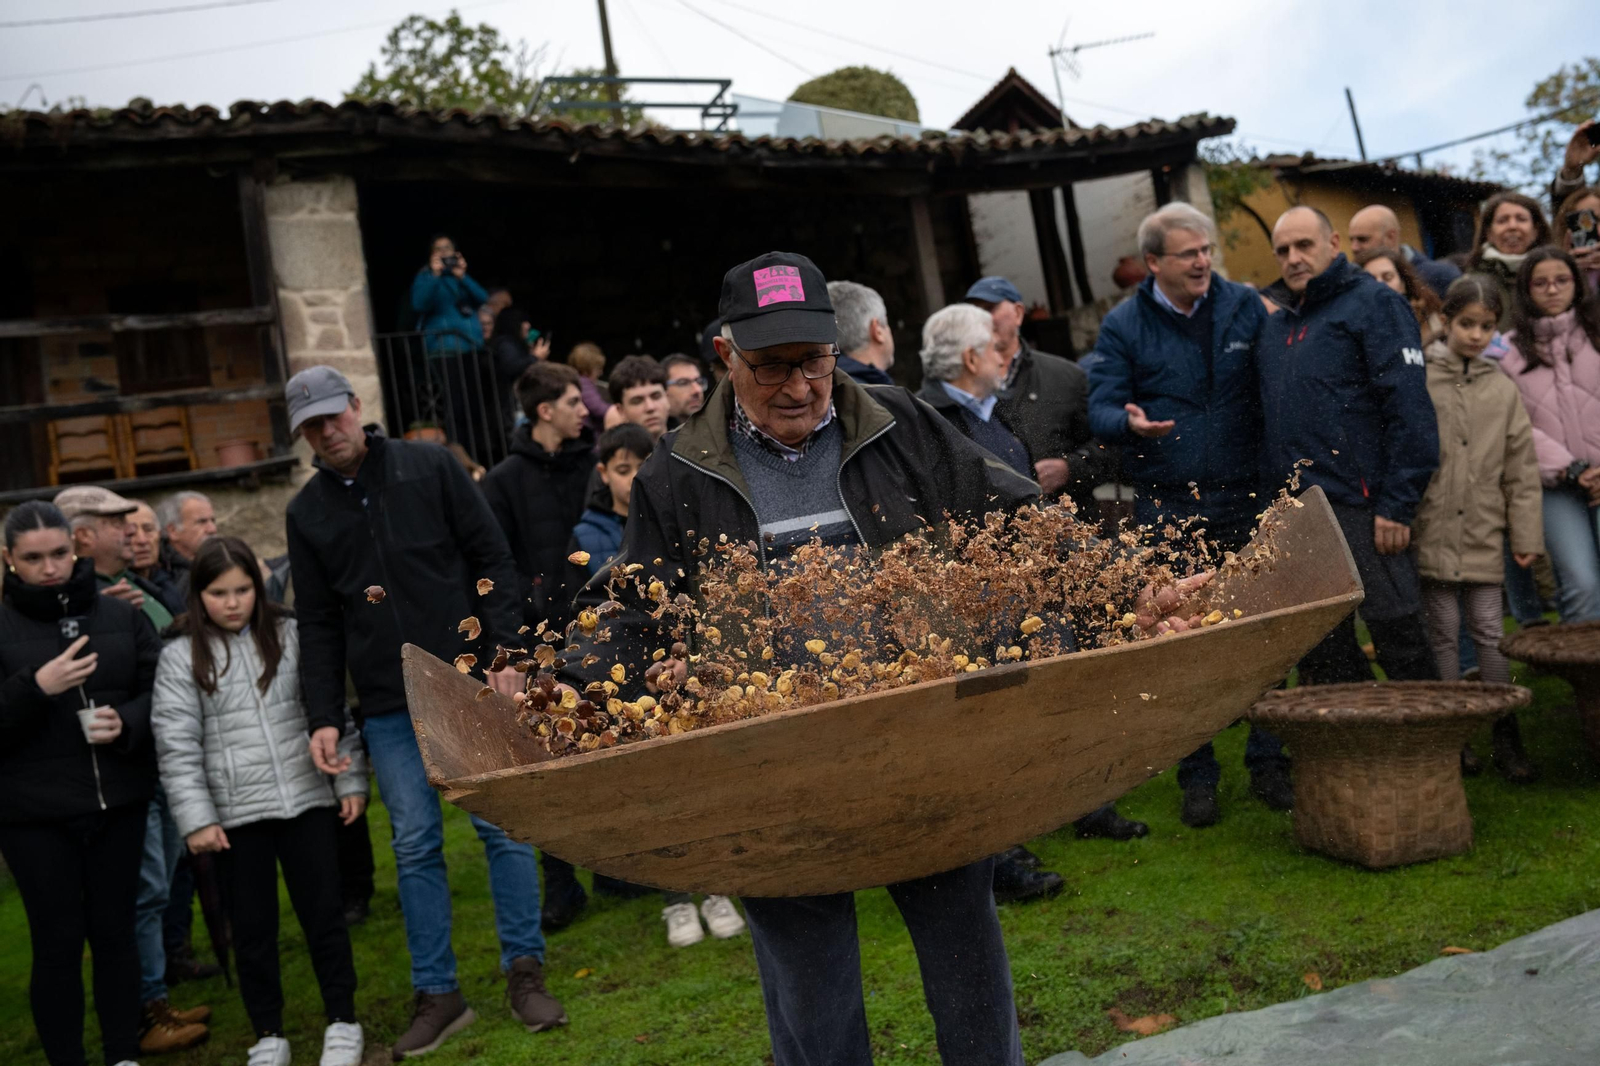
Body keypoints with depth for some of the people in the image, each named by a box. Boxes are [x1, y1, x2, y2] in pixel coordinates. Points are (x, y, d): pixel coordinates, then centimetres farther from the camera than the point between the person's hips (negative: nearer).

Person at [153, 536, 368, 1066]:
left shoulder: (291, 636, 2)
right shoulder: (181, 658, -1)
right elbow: (177, 746, -4)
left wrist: (351, 780, 3)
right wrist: (196, 818, -9)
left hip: (307, 799, 1)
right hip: (236, 814, 0)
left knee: (323, 912, 7)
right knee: (252, 926, 10)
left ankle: (343, 1021, 22)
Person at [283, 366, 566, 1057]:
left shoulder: (429, 467, 0)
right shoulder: (306, 513, 9)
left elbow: (492, 559, -1)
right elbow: (317, 626, 10)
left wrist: (506, 655, -9)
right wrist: (323, 719, 3)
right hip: (389, 706, 3)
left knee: (503, 826, 2)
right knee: (415, 847, 6)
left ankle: (525, 973, 15)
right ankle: (437, 995, 17)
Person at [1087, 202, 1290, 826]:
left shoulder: (1244, 307, 5)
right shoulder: (1122, 327, 0)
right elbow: (1101, 408, -4)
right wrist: (1130, 423, -26)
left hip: (1245, 499, 2)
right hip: (1167, 509, -1)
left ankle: (1267, 762, 22)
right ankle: (1198, 777, 17)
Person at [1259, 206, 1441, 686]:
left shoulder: (1374, 304, -2)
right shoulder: (1275, 324, 18)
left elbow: (1410, 409, -11)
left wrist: (1397, 504, -16)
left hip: (1362, 508, -7)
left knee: (1396, 634, -1)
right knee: (1320, 650, 11)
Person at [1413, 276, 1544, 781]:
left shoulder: (1502, 389, 9)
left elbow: (1520, 469, 11)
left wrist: (1526, 534, 8)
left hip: (1483, 534, 3)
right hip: (1431, 530, -2)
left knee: (1490, 631, 6)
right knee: (1444, 632, 3)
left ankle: (1506, 735, 17)